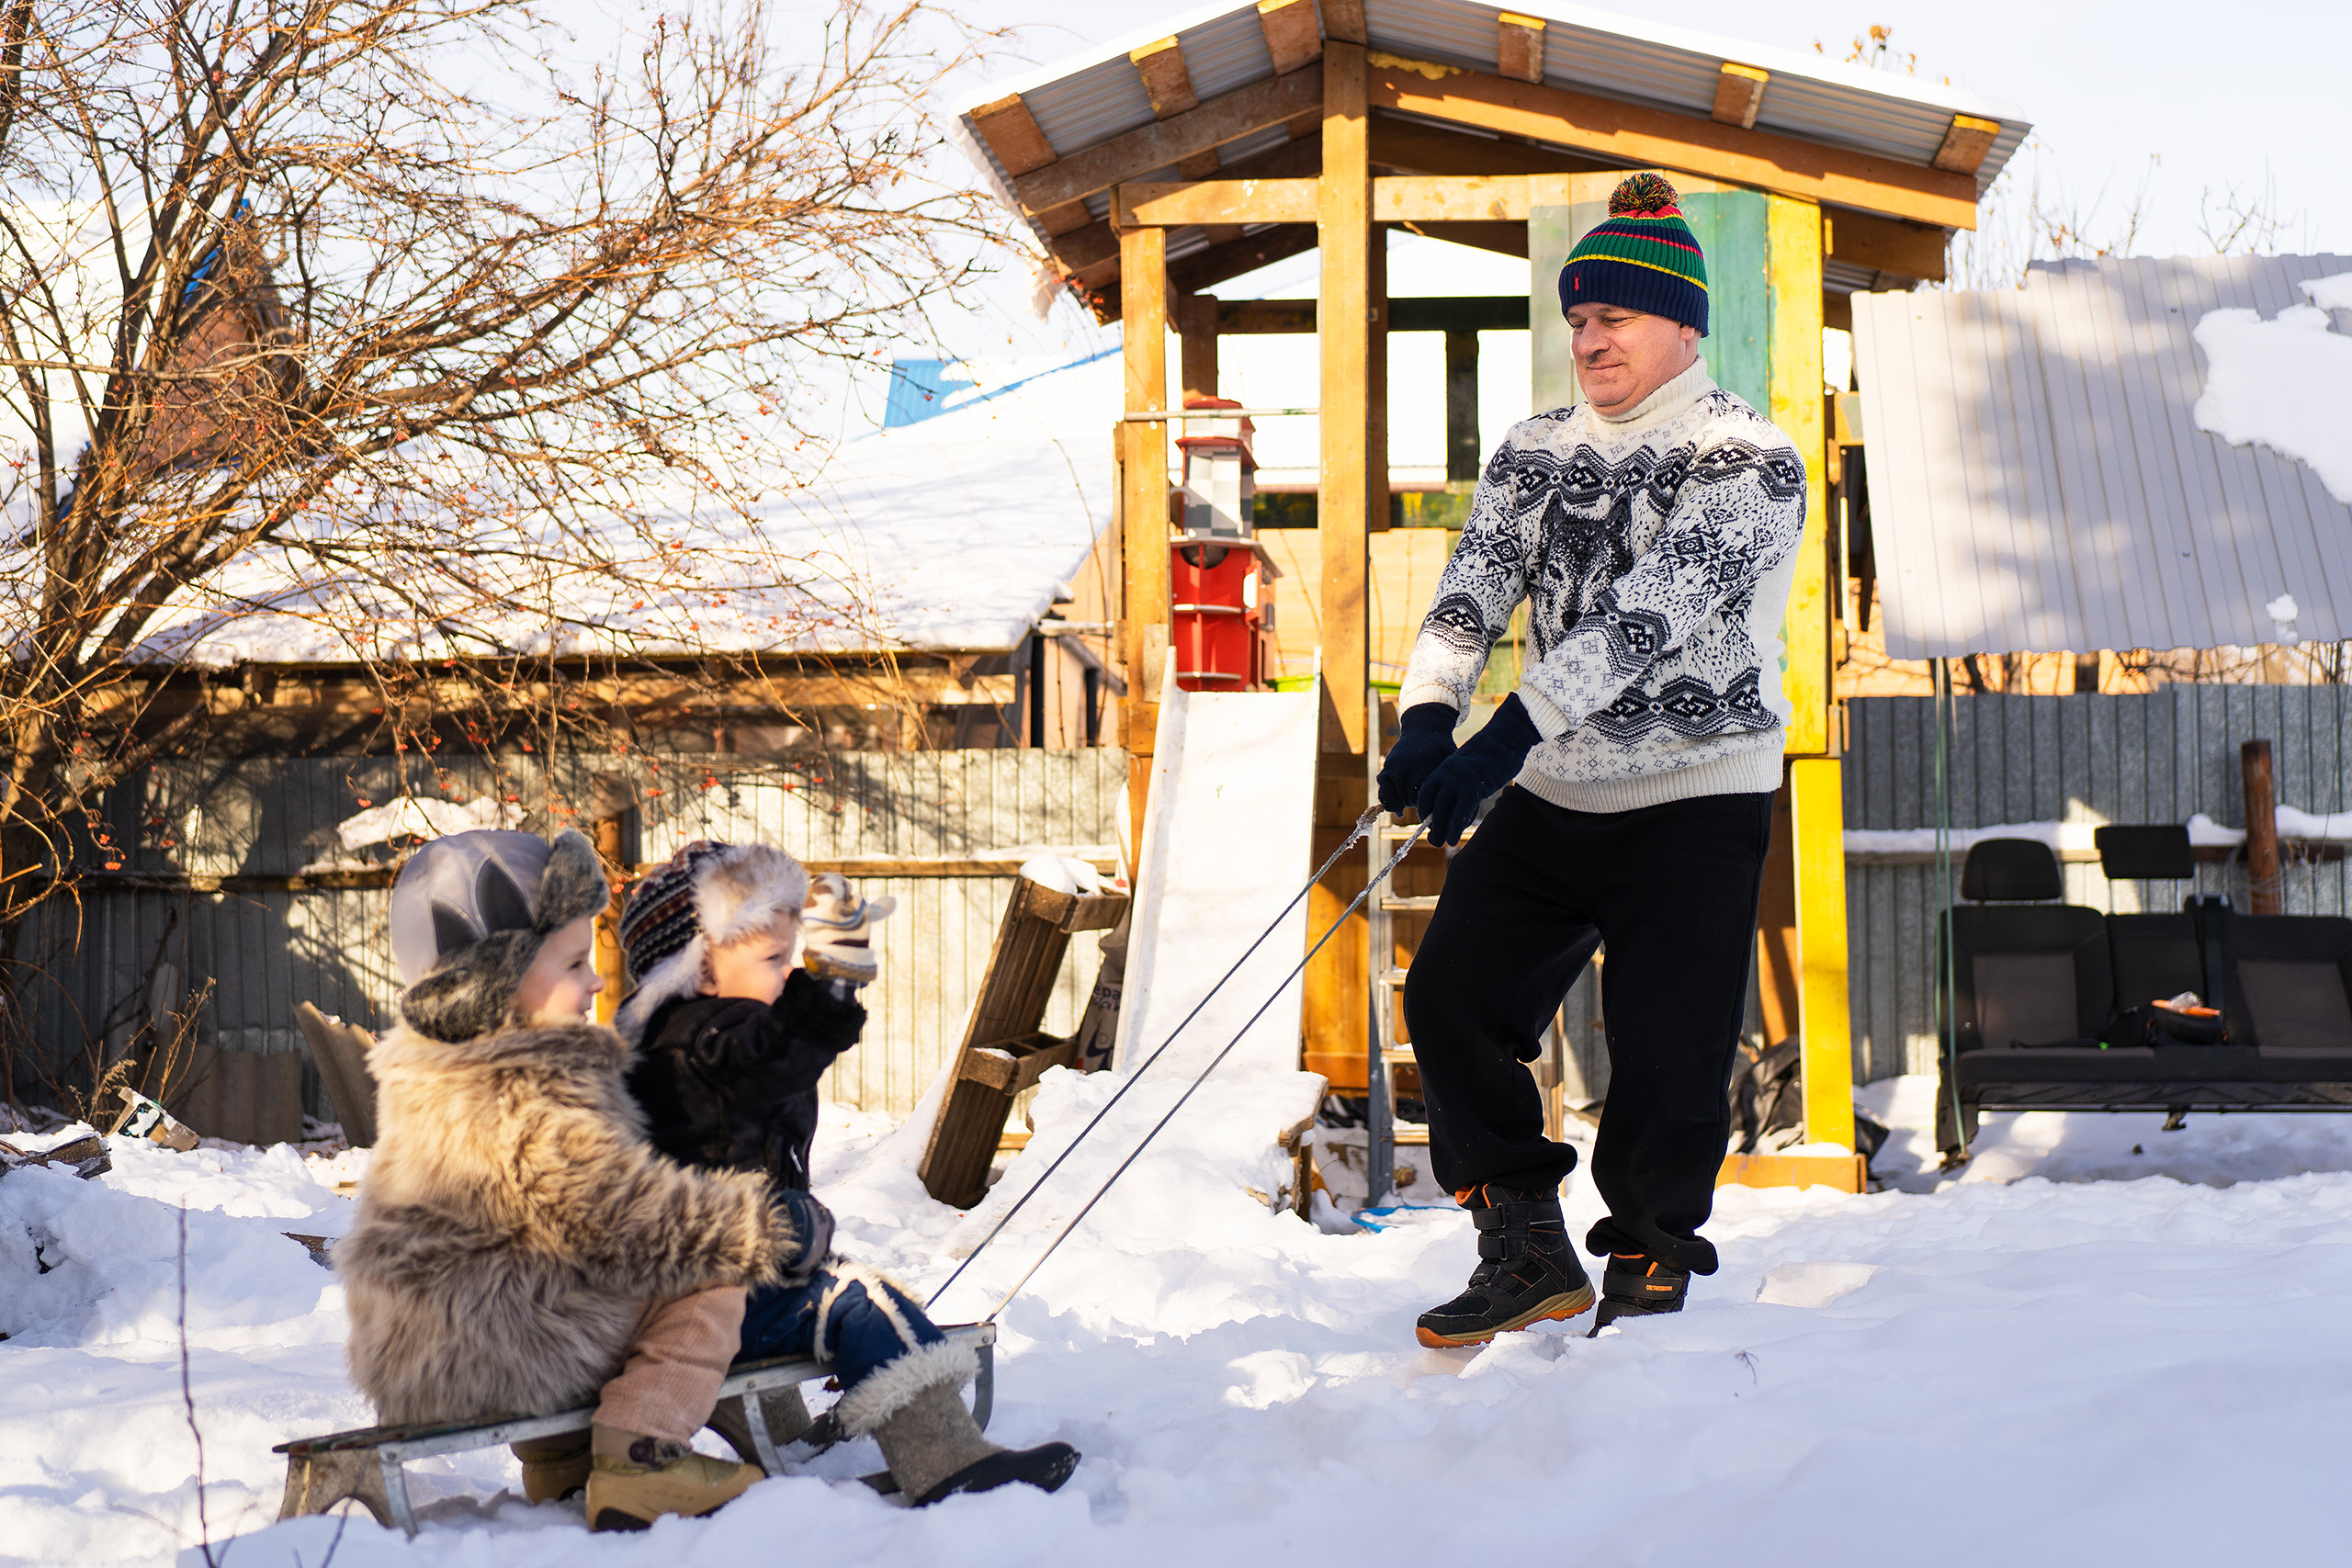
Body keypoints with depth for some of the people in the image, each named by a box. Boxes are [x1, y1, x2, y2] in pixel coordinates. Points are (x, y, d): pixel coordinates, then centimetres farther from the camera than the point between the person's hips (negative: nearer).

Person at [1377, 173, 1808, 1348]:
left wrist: (1511, 730, -33)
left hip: (1694, 801, -5)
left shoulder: (1747, 461, -10)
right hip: (1551, 794, 5)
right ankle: (1528, 1254, 8)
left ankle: (1645, 1279, 13)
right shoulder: (1536, 453, 9)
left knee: (1665, 1063, -6)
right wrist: (1427, 715, -24)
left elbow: (1655, 612, -23)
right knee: (1451, 996, -5)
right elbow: (1473, 589, -3)